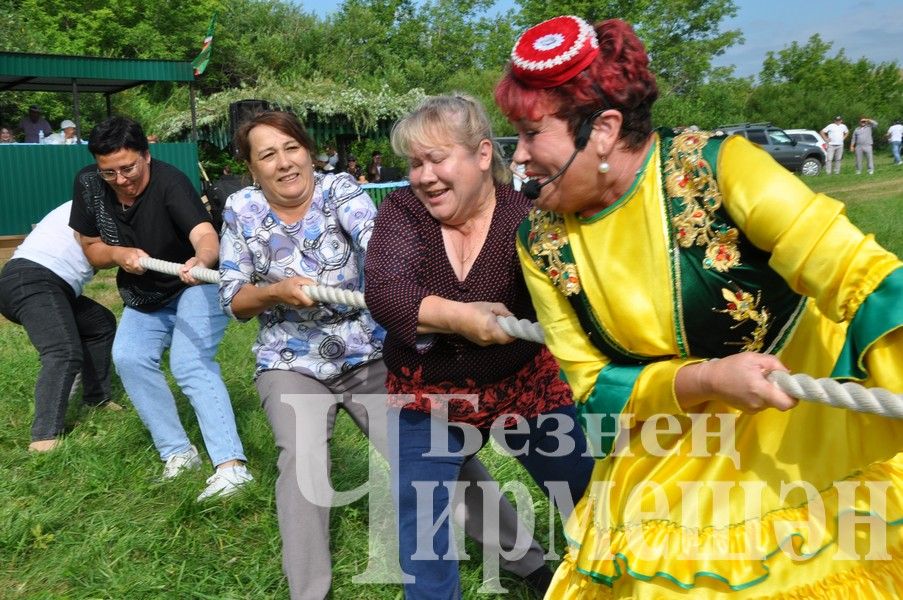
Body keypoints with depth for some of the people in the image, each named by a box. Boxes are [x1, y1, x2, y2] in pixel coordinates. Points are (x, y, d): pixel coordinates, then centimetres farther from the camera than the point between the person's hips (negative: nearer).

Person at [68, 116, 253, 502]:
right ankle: (178, 454, -4)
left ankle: (231, 466, -33)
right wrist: (119, 254, -23)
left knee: (190, 364, -25)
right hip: (143, 299, 6)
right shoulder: (88, 184, -12)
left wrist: (201, 260, -68)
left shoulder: (170, 183, -29)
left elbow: (205, 235, -46)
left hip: (195, 287, -6)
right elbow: (92, 249, -1)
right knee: (129, 359, -15)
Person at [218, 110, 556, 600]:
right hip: (291, 363, 1)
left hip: (369, 353, -1)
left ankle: (527, 561, 8)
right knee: (301, 455, -27)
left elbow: (373, 236, -28)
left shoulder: (338, 189, -7)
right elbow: (233, 300, 0)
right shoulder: (242, 210, 0)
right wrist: (275, 292, -21)